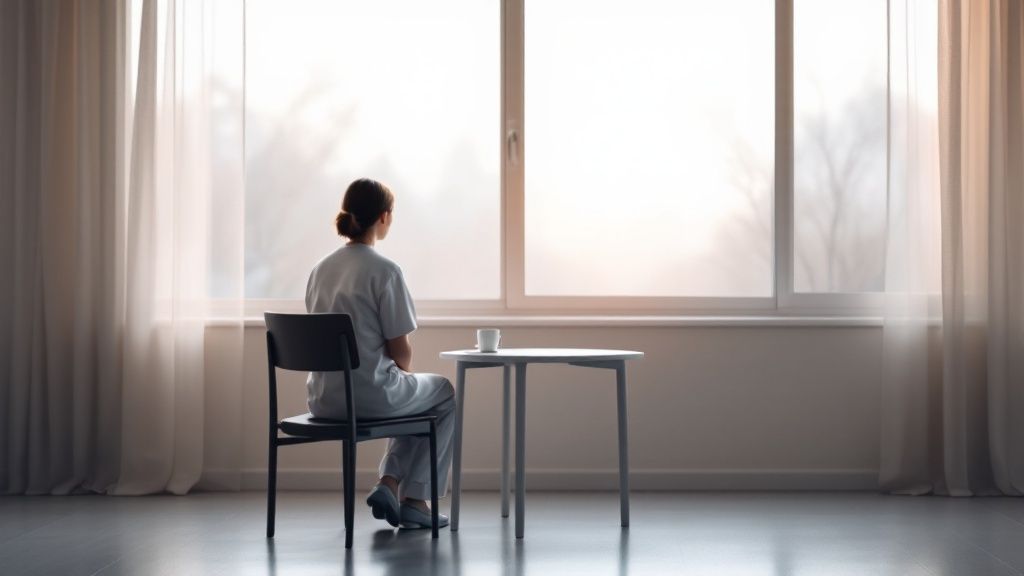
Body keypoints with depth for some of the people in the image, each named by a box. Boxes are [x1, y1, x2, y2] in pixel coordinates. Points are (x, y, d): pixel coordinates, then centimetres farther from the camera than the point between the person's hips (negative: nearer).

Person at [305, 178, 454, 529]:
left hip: (324, 397, 7)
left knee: (413, 393, 34)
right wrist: (403, 371, 11)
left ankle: (390, 484, 19)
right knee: (445, 394, 24)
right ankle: (414, 501, 20)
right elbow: (400, 350, -12)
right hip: (370, 393, -7)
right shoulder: (384, 270, -15)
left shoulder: (321, 269, 6)